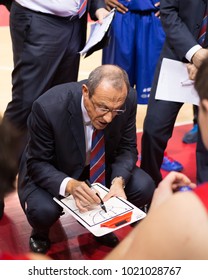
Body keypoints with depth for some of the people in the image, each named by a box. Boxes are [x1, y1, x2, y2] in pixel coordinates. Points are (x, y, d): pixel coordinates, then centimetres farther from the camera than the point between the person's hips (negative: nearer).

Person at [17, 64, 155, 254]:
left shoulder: (128, 99, -23)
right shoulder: (49, 107, -33)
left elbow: (127, 149, -9)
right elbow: (37, 164, -23)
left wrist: (118, 181, -29)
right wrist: (69, 185, -42)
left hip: (99, 166, 4)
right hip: (53, 173, -3)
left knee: (144, 188, -17)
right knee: (43, 210, -32)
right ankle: (40, 234, 8)